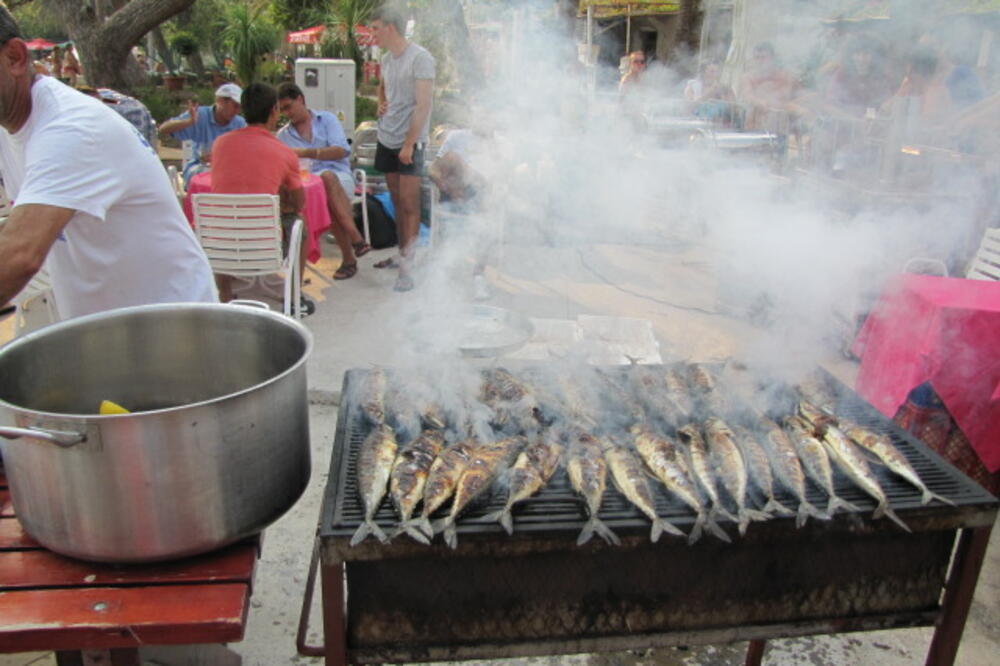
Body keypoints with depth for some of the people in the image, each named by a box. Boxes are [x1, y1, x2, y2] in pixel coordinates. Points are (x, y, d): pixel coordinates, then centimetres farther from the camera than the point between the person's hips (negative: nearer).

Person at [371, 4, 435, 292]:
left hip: (410, 142, -7)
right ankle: (402, 254, 24)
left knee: (409, 204, -7)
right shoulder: (386, 59, 11)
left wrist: (409, 143, -19)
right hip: (386, 139, 7)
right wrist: (380, 103, 11)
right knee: (397, 201, 13)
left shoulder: (420, 58, -12)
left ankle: (406, 267, -6)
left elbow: (423, 105, -16)